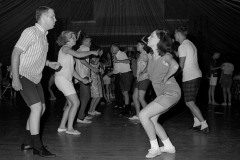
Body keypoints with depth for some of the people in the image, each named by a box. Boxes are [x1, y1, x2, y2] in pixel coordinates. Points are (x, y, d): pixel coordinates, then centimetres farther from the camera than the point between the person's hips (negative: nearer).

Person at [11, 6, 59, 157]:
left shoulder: (43, 35, 10)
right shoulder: (31, 32, -16)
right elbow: (15, 54, -19)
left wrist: (50, 63, 6)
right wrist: (15, 79, -23)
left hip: (36, 78, 9)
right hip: (24, 77, -9)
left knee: (41, 108, 10)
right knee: (37, 107, -16)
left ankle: (27, 142, 22)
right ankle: (38, 147, -8)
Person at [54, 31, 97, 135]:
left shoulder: (68, 51, 20)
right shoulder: (65, 48, -6)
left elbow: (72, 70, 21)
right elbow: (78, 55, -23)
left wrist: (82, 80, 18)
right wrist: (92, 52, -10)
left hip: (67, 79, 9)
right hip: (62, 79, -9)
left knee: (71, 103, 11)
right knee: (76, 103, -11)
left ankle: (62, 127, 16)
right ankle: (70, 128, -6)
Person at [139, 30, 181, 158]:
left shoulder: (165, 55, -15)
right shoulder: (153, 56, 8)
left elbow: (175, 66, -38)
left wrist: (165, 78, -24)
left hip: (170, 92, -9)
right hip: (162, 94, 9)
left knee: (143, 115, -15)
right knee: (151, 120, 9)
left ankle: (155, 148, -3)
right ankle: (168, 146, 21)